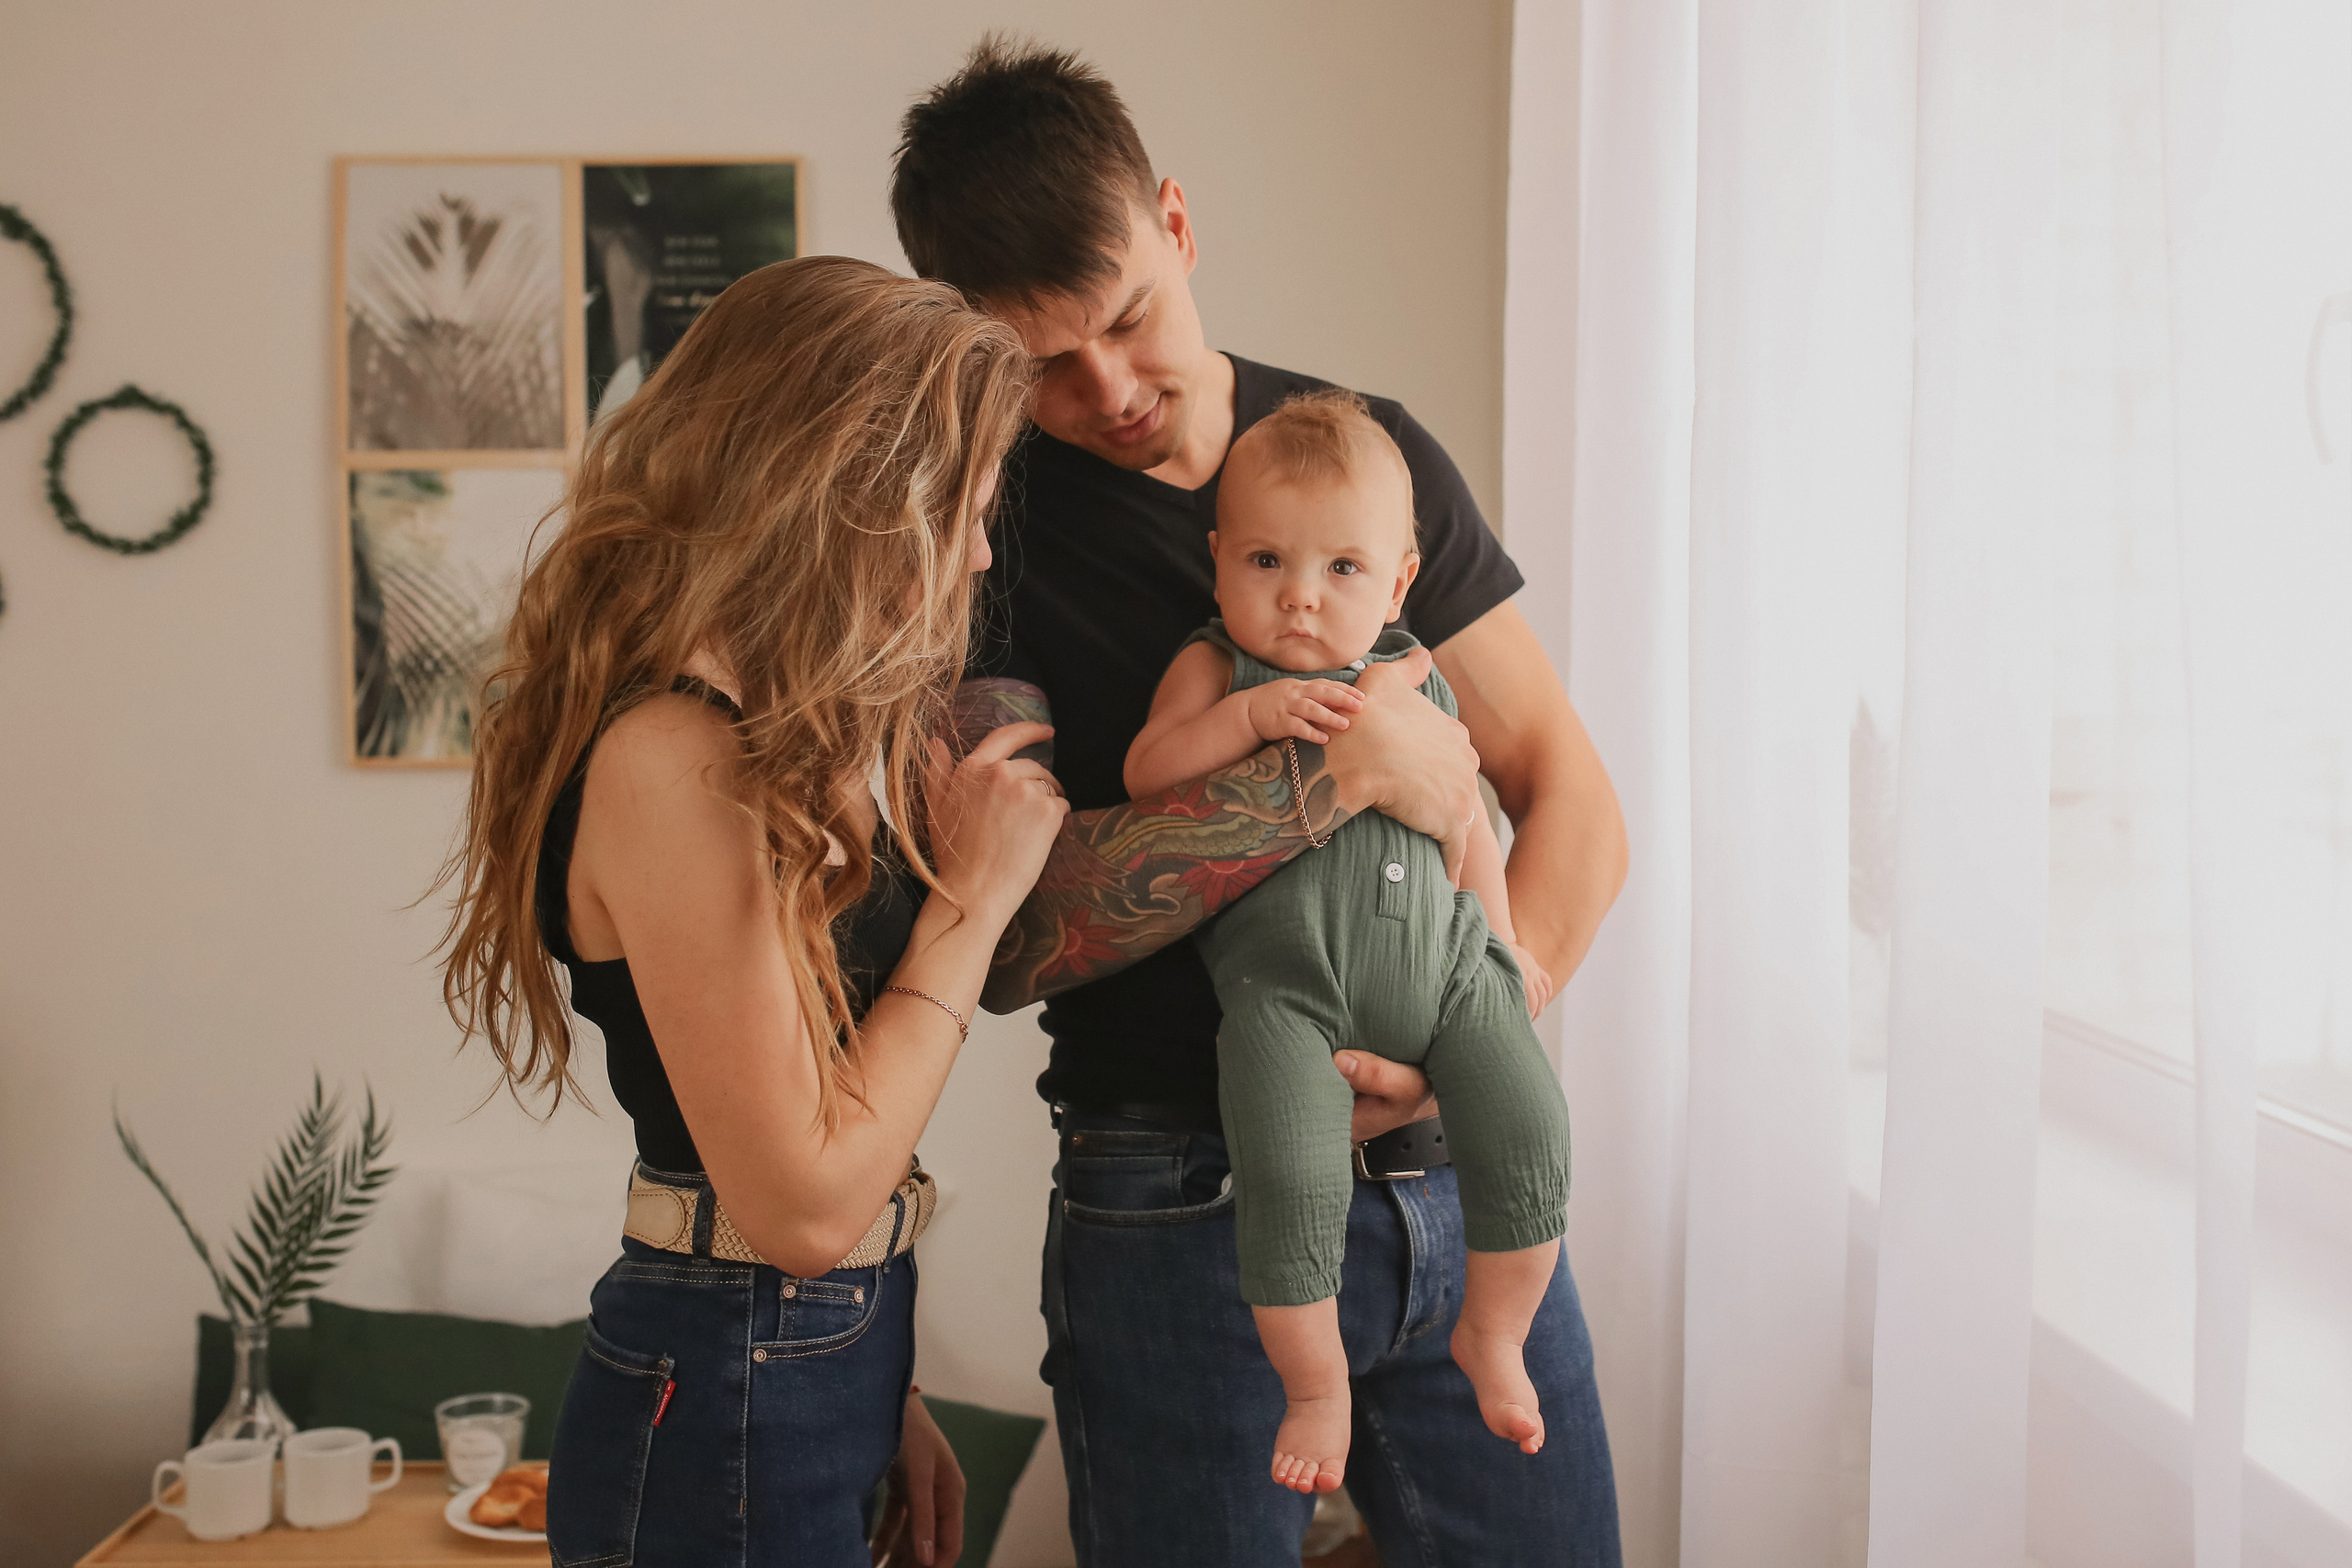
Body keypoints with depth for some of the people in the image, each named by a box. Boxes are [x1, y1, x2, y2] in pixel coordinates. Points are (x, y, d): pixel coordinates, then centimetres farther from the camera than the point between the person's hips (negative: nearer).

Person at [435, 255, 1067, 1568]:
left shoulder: (766, 737, 7)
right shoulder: (674, 761, -23)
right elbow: (802, 1203, -23)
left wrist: (885, 1395, 12)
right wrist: (971, 896, -16)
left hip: (816, 1374, 9)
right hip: (730, 1423, -9)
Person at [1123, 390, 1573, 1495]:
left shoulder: (1414, 683, 14)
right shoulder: (1215, 669, 4)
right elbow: (1146, 775, -11)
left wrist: (1503, 941, 19)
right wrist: (1250, 712, -21)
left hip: (1438, 960, 4)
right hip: (1287, 980, -4)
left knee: (1529, 1131, -8)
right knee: (1290, 1178, -21)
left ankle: (1491, 1336, 19)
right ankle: (1315, 1383, 5)